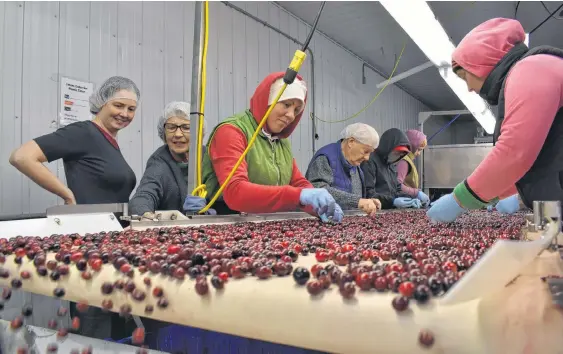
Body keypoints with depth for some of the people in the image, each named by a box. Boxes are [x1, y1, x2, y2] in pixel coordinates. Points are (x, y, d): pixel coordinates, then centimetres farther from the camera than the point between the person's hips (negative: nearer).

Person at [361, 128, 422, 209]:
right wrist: (392, 201, -22)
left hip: (391, 212, 8)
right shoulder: (370, 162, -8)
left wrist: (410, 201, 4)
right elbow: (367, 193, -15)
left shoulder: (392, 165, 20)